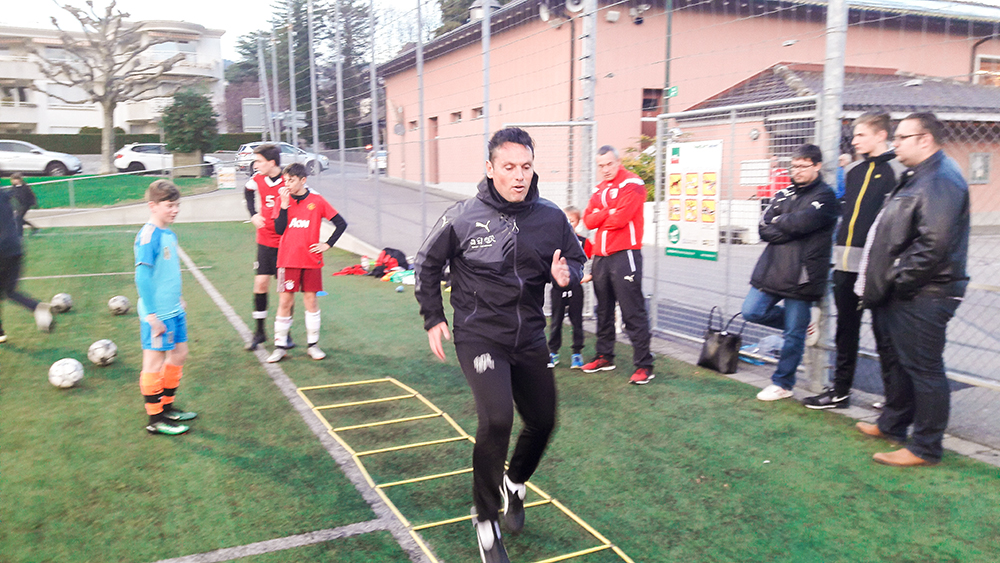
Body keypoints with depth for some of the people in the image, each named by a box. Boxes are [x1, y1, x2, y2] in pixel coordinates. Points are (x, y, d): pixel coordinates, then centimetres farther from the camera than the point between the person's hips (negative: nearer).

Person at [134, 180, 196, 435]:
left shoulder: (169, 234, 10)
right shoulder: (148, 236, -17)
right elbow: (142, 277, -20)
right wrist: (152, 314, -20)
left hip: (174, 310, 9)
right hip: (157, 314, -9)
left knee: (179, 353, 16)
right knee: (154, 362, 1)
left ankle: (167, 406, 32)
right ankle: (155, 419, 12)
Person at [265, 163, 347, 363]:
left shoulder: (317, 201, -1)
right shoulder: (282, 200, 3)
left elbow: (341, 223, 4)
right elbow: (279, 230, -7)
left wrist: (328, 244, -1)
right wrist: (284, 205, -14)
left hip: (311, 259, 0)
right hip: (288, 260, 0)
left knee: (310, 300, 6)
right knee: (285, 301, 1)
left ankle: (312, 344, 16)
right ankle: (280, 346, 10)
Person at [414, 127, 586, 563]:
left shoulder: (551, 218, -2)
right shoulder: (462, 218, -10)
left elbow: (576, 258, 14)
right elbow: (427, 265, 6)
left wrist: (566, 275, -10)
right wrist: (433, 318, 3)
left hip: (530, 338, 4)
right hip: (480, 336, -4)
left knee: (543, 422, 10)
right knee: (496, 420, -20)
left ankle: (515, 484, 43)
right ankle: (486, 520, 3)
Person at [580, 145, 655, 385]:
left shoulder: (632, 184, -7)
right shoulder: (600, 189, 17)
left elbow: (620, 219, -18)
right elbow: (588, 219, 6)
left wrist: (600, 217, -1)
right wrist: (609, 213, -10)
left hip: (624, 255, -8)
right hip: (601, 257, 8)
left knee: (633, 312, -7)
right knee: (604, 310, 15)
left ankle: (644, 365, -3)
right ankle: (605, 357, 28)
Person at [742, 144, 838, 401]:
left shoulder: (825, 196, -3)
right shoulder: (784, 194, 13)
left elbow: (801, 221, -20)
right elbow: (764, 228, 2)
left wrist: (778, 221, -2)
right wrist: (791, 229, -10)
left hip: (801, 276, -6)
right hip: (772, 270, 6)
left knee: (794, 334, 2)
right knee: (752, 312, 4)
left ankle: (782, 384, 17)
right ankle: (800, 324, 26)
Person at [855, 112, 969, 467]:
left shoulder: (941, 180, -17)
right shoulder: (916, 177, 17)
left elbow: (933, 244, -27)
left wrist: (899, 279, -19)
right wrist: (880, 283, 15)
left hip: (922, 297, -11)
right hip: (900, 293, 11)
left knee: (923, 369, -2)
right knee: (894, 360, 22)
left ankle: (925, 448, 8)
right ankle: (892, 424, 38)